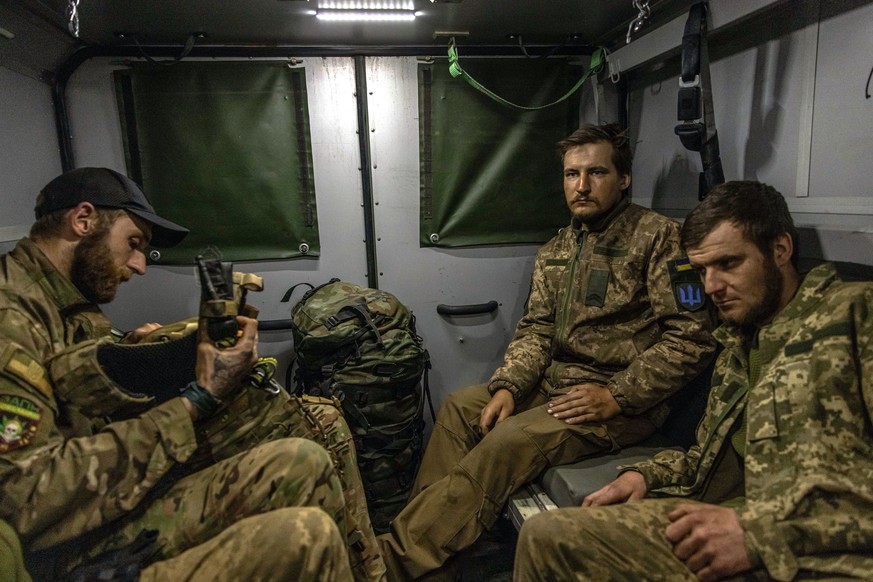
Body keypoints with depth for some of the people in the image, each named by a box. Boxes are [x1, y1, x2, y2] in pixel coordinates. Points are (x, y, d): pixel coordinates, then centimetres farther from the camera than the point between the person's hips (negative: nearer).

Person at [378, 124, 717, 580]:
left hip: (625, 401, -7)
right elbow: (535, 330, 8)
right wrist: (507, 387, -8)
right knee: (459, 407, -1)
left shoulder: (658, 238, -9)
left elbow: (691, 338, -15)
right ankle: (424, 527, 2)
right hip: (556, 381, 8)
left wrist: (617, 397, -19)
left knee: (510, 440, -25)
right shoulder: (555, 251, 11)